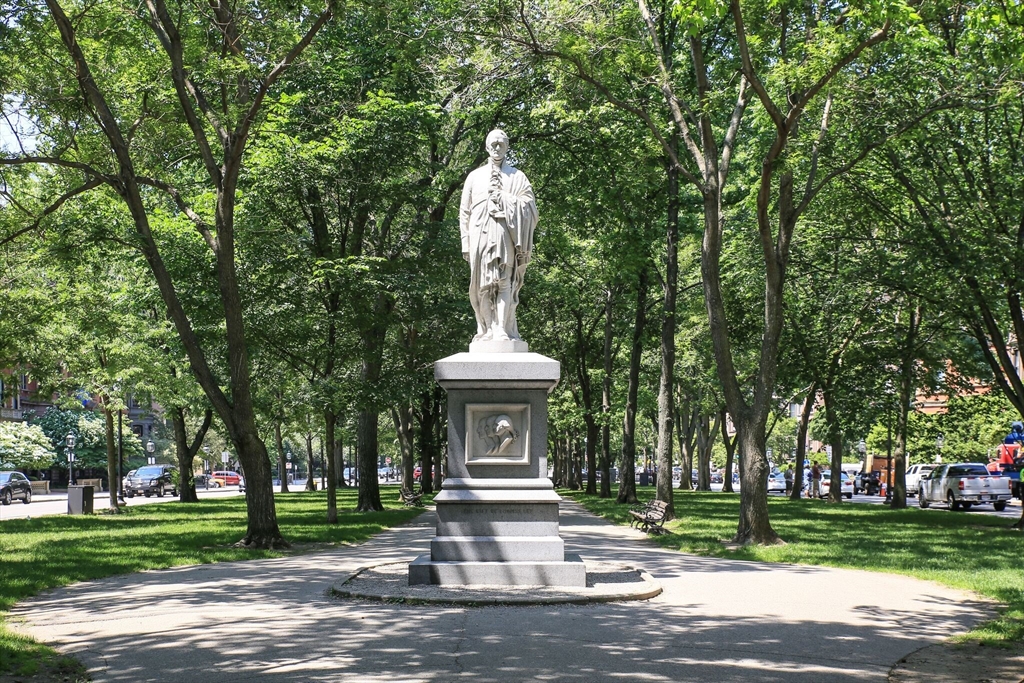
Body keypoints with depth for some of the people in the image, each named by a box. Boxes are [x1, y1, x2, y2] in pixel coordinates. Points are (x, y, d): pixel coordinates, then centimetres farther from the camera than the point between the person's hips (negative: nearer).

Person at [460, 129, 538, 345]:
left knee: (505, 282, -11)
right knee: (483, 283, -4)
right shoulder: (474, 177, 18)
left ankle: (502, 329, -17)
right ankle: (487, 329, -4)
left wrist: (504, 199, -6)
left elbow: (529, 207, 6)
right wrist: (466, 242, 5)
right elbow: (465, 212, 14)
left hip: (505, 235, -2)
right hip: (480, 235, 2)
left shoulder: (517, 177, 15)